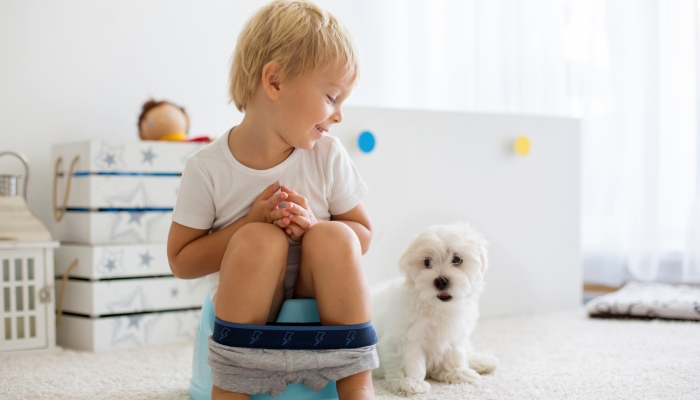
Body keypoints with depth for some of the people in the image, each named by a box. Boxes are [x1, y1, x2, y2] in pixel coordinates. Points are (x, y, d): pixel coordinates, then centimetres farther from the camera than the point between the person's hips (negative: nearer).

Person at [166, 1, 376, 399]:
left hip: (316, 299, 2)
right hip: (244, 306, -2)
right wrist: (248, 225, -21)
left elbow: (362, 234, 3)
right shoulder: (209, 168, -11)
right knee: (259, 239, -32)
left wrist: (313, 226, -18)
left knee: (336, 237, -27)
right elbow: (181, 262, -7)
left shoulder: (328, 156, -4)